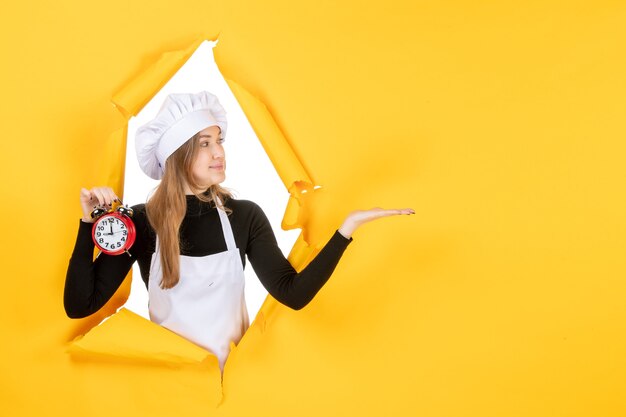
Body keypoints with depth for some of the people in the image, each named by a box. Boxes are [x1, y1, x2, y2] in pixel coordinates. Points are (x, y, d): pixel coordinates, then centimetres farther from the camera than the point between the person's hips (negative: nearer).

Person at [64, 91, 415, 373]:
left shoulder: (245, 216, -5)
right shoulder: (140, 221, -9)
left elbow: (293, 293, -15)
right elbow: (79, 306, -11)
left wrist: (347, 228, -24)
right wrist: (89, 223, -19)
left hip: (235, 371, 1)